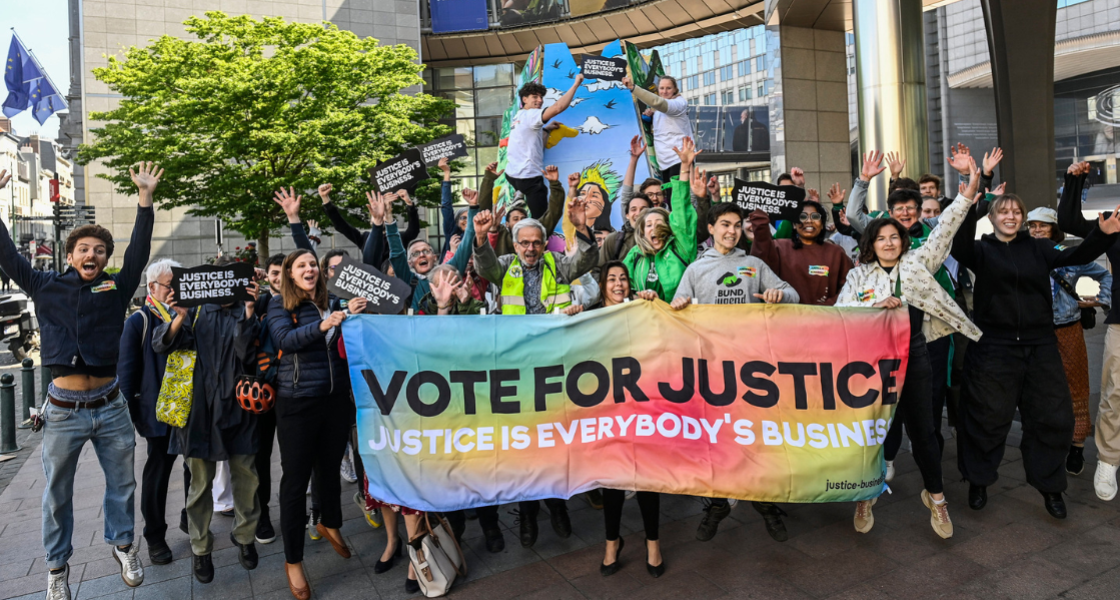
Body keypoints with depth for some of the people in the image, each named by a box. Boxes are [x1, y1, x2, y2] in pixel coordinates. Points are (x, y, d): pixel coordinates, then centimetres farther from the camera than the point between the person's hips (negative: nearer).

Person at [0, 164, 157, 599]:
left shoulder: (116, 287, 2)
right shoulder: (47, 287, 3)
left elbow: (139, 250, -4)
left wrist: (145, 197, -11)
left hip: (110, 406, 1)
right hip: (63, 410, 0)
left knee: (121, 483, 13)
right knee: (58, 491, 13)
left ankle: (122, 543, 34)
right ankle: (57, 565, 30)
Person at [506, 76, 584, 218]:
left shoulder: (518, 116, 15)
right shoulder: (530, 115, -13)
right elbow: (557, 108, -29)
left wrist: (545, 129, 17)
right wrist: (575, 85, -22)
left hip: (513, 173, 10)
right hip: (528, 176, -10)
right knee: (540, 218, -5)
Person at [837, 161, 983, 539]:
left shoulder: (917, 263, 8)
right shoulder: (859, 275, 5)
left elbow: (942, 232, 3)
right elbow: (839, 312, -5)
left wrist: (967, 195, -5)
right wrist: (875, 306, -18)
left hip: (914, 357, 1)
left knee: (922, 431, 8)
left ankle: (936, 497, 28)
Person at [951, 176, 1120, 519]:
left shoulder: (1037, 248, 10)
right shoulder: (981, 250, 0)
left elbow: (1077, 257, -2)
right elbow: (959, 249, -21)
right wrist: (970, 208, -35)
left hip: (1040, 348, 3)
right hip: (994, 348, -3)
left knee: (1052, 418, 9)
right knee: (987, 418, 5)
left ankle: (1050, 486, 28)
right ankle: (978, 481, 24)